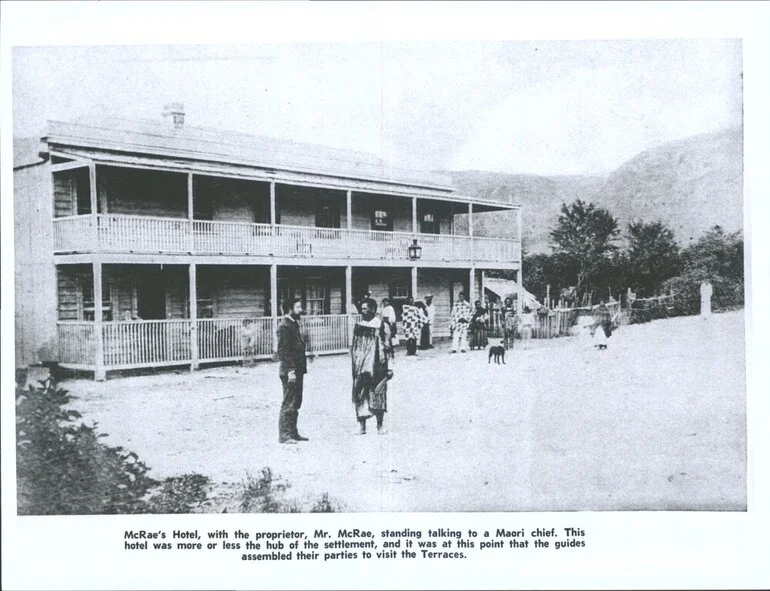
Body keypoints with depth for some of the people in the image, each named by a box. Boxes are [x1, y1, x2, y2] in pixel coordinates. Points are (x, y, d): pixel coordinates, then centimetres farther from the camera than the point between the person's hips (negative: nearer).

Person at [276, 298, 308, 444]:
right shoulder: (284, 326, -14)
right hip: (290, 371, -10)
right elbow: (284, 350, -19)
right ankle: (284, 435, 1)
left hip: (298, 370, 10)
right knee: (289, 404, -5)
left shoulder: (294, 324, 16)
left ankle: (293, 433, 21)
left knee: (296, 403, 14)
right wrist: (290, 370, -22)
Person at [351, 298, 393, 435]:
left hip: (376, 367, -4)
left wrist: (385, 369, -11)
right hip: (360, 369, 4)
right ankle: (361, 426, 7)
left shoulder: (381, 326, -5)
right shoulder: (358, 325, 10)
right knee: (360, 395, 2)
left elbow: (386, 348, -6)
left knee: (377, 395, 3)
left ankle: (380, 426, 13)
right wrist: (354, 364, 9)